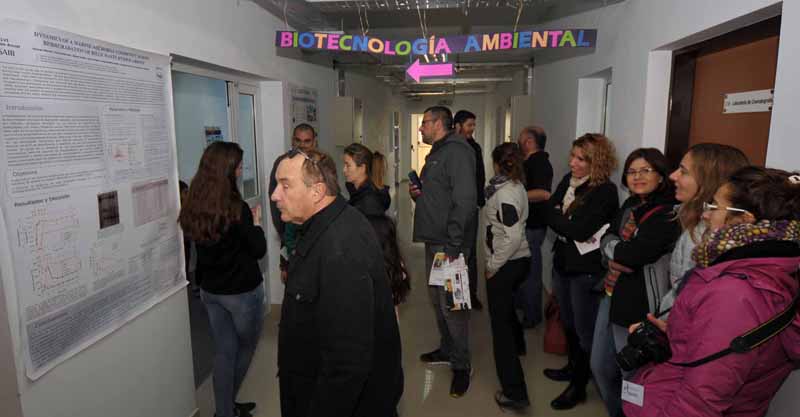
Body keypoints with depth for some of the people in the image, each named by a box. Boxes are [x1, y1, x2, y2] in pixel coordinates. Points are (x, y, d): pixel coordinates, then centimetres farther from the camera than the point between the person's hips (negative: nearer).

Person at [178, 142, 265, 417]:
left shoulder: (193, 206, -3)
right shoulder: (236, 209, -23)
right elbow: (258, 249, -14)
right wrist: (254, 224, -1)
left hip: (209, 290, 5)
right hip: (242, 292, -5)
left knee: (224, 352, 16)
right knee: (245, 348, 19)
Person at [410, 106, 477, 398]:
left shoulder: (456, 151, -13)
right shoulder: (436, 153, 18)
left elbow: (464, 201, -22)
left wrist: (452, 245, -24)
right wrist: (417, 193, 6)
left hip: (448, 244, -10)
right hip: (433, 242, 10)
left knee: (451, 305, -3)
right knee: (437, 300, 18)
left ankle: (461, 365, 11)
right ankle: (447, 350, 34)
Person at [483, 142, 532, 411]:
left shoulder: (505, 194, -21)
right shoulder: (517, 186, 6)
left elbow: (512, 237, -25)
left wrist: (493, 265, -17)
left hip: (506, 264, -9)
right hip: (519, 260, 9)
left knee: (499, 321, -3)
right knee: (505, 306, 31)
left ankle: (514, 393, 0)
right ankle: (517, 344, 58)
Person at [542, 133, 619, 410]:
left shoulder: (605, 191, -18)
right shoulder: (568, 180, 4)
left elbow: (579, 230, -24)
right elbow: (547, 213, 2)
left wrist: (557, 217, -10)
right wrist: (567, 222, -15)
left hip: (586, 269, -7)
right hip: (563, 262, 7)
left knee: (584, 329, 7)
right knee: (568, 322, 22)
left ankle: (579, 386, 23)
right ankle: (573, 367, 43)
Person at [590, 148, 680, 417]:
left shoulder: (670, 214, -17)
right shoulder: (630, 206, 9)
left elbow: (633, 254, -26)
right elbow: (606, 239, 4)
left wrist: (613, 248, -6)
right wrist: (617, 257, -16)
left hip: (639, 305, -8)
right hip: (612, 296, 9)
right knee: (599, 367, 21)